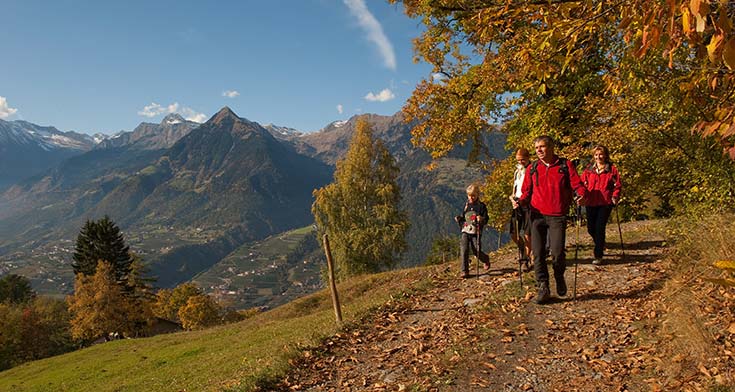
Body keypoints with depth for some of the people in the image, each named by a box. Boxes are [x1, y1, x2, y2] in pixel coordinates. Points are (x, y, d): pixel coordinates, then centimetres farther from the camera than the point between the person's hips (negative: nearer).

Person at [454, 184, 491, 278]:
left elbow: (486, 219, -3)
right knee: (464, 250, -10)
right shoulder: (466, 205, 13)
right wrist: (459, 219, 1)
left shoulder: (481, 206, -1)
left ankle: (486, 259, 34)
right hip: (466, 231, 4)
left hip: (476, 232, -3)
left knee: (476, 251, -2)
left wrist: (481, 219, -25)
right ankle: (465, 271, -5)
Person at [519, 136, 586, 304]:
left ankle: (559, 278, 22)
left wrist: (581, 195, -19)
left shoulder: (565, 165, 4)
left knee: (557, 252, -9)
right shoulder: (532, 169, 10)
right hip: (537, 215, 2)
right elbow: (527, 192, 11)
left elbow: (577, 185, 2)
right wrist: (521, 201, -9)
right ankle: (543, 288, 10)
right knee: (538, 253, -1)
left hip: (557, 216, -2)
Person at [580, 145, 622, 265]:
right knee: (591, 228, 7)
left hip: (605, 203, -3)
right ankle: (601, 245, 38)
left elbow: (617, 185, 5)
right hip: (591, 203, 3)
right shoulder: (589, 169, 9)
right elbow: (582, 184, 8)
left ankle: (598, 256, -2)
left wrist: (615, 196, -11)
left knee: (599, 228, -9)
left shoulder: (612, 169, 4)